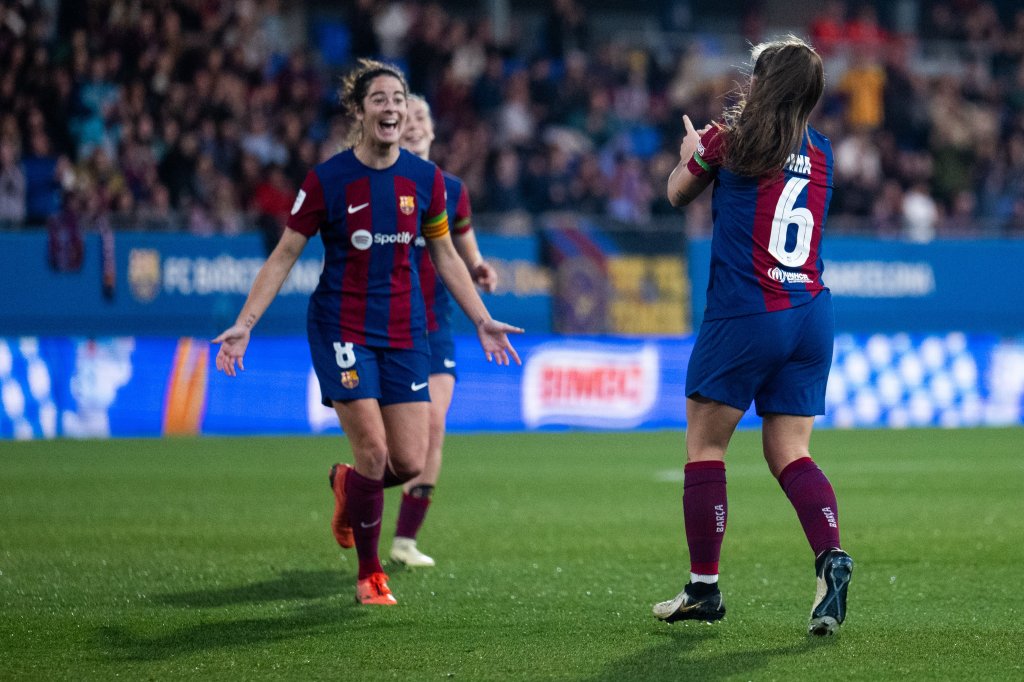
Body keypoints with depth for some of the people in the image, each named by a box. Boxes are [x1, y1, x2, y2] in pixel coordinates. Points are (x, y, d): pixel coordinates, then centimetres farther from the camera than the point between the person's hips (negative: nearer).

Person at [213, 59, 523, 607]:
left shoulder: (425, 178, 2)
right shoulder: (328, 180, -8)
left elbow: (445, 256, 14)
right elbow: (283, 257, -3)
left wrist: (483, 321, 12)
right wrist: (245, 324, -11)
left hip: (405, 332, 4)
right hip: (342, 329, -4)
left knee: (410, 463, -4)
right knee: (373, 451, -13)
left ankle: (347, 484, 32)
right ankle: (370, 576, 6)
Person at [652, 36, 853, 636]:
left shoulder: (732, 139, -4)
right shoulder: (821, 153, 9)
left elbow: (678, 193, 12)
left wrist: (693, 155, 31)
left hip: (744, 315, -5)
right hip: (812, 314, 5)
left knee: (706, 446, 6)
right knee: (790, 452, 7)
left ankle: (704, 587, 6)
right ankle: (831, 554, -16)